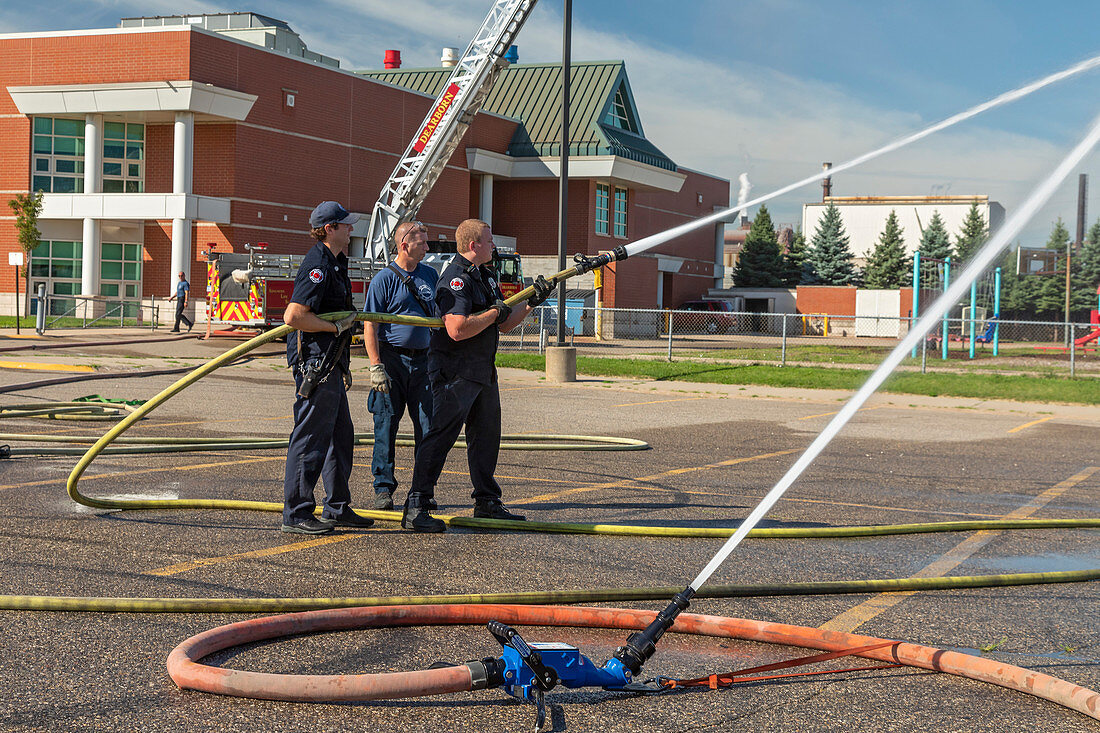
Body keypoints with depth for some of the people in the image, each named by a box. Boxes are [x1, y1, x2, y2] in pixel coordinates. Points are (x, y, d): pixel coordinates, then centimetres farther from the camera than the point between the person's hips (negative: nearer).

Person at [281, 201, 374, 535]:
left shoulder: (334, 263, 17)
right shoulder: (318, 265, -17)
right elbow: (294, 316, -25)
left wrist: (342, 365, 24)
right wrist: (336, 326, -18)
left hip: (329, 363, 11)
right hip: (314, 362, -11)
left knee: (340, 435, 15)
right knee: (311, 436, -6)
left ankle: (337, 508, 23)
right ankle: (296, 514, -1)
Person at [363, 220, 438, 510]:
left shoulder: (429, 275, 12)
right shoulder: (383, 279, -5)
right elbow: (370, 326, -8)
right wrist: (376, 366, -15)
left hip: (422, 360, 5)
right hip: (392, 358, -4)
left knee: (427, 426, 2)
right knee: (386, 425, 0)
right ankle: (383, 489, 8)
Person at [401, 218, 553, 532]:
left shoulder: (486, 276, 16)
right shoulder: (456, 279, -16)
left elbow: (504, 325, 21)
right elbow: (457, 330, -29)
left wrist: (532, 302, 10)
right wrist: (494, 312, -16)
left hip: (484, 373, 10)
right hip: (454, 373, -10)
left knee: (486, 436, 14)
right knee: (440, 435, -9)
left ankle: (487, 503, 25)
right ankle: (416, 507, -7)